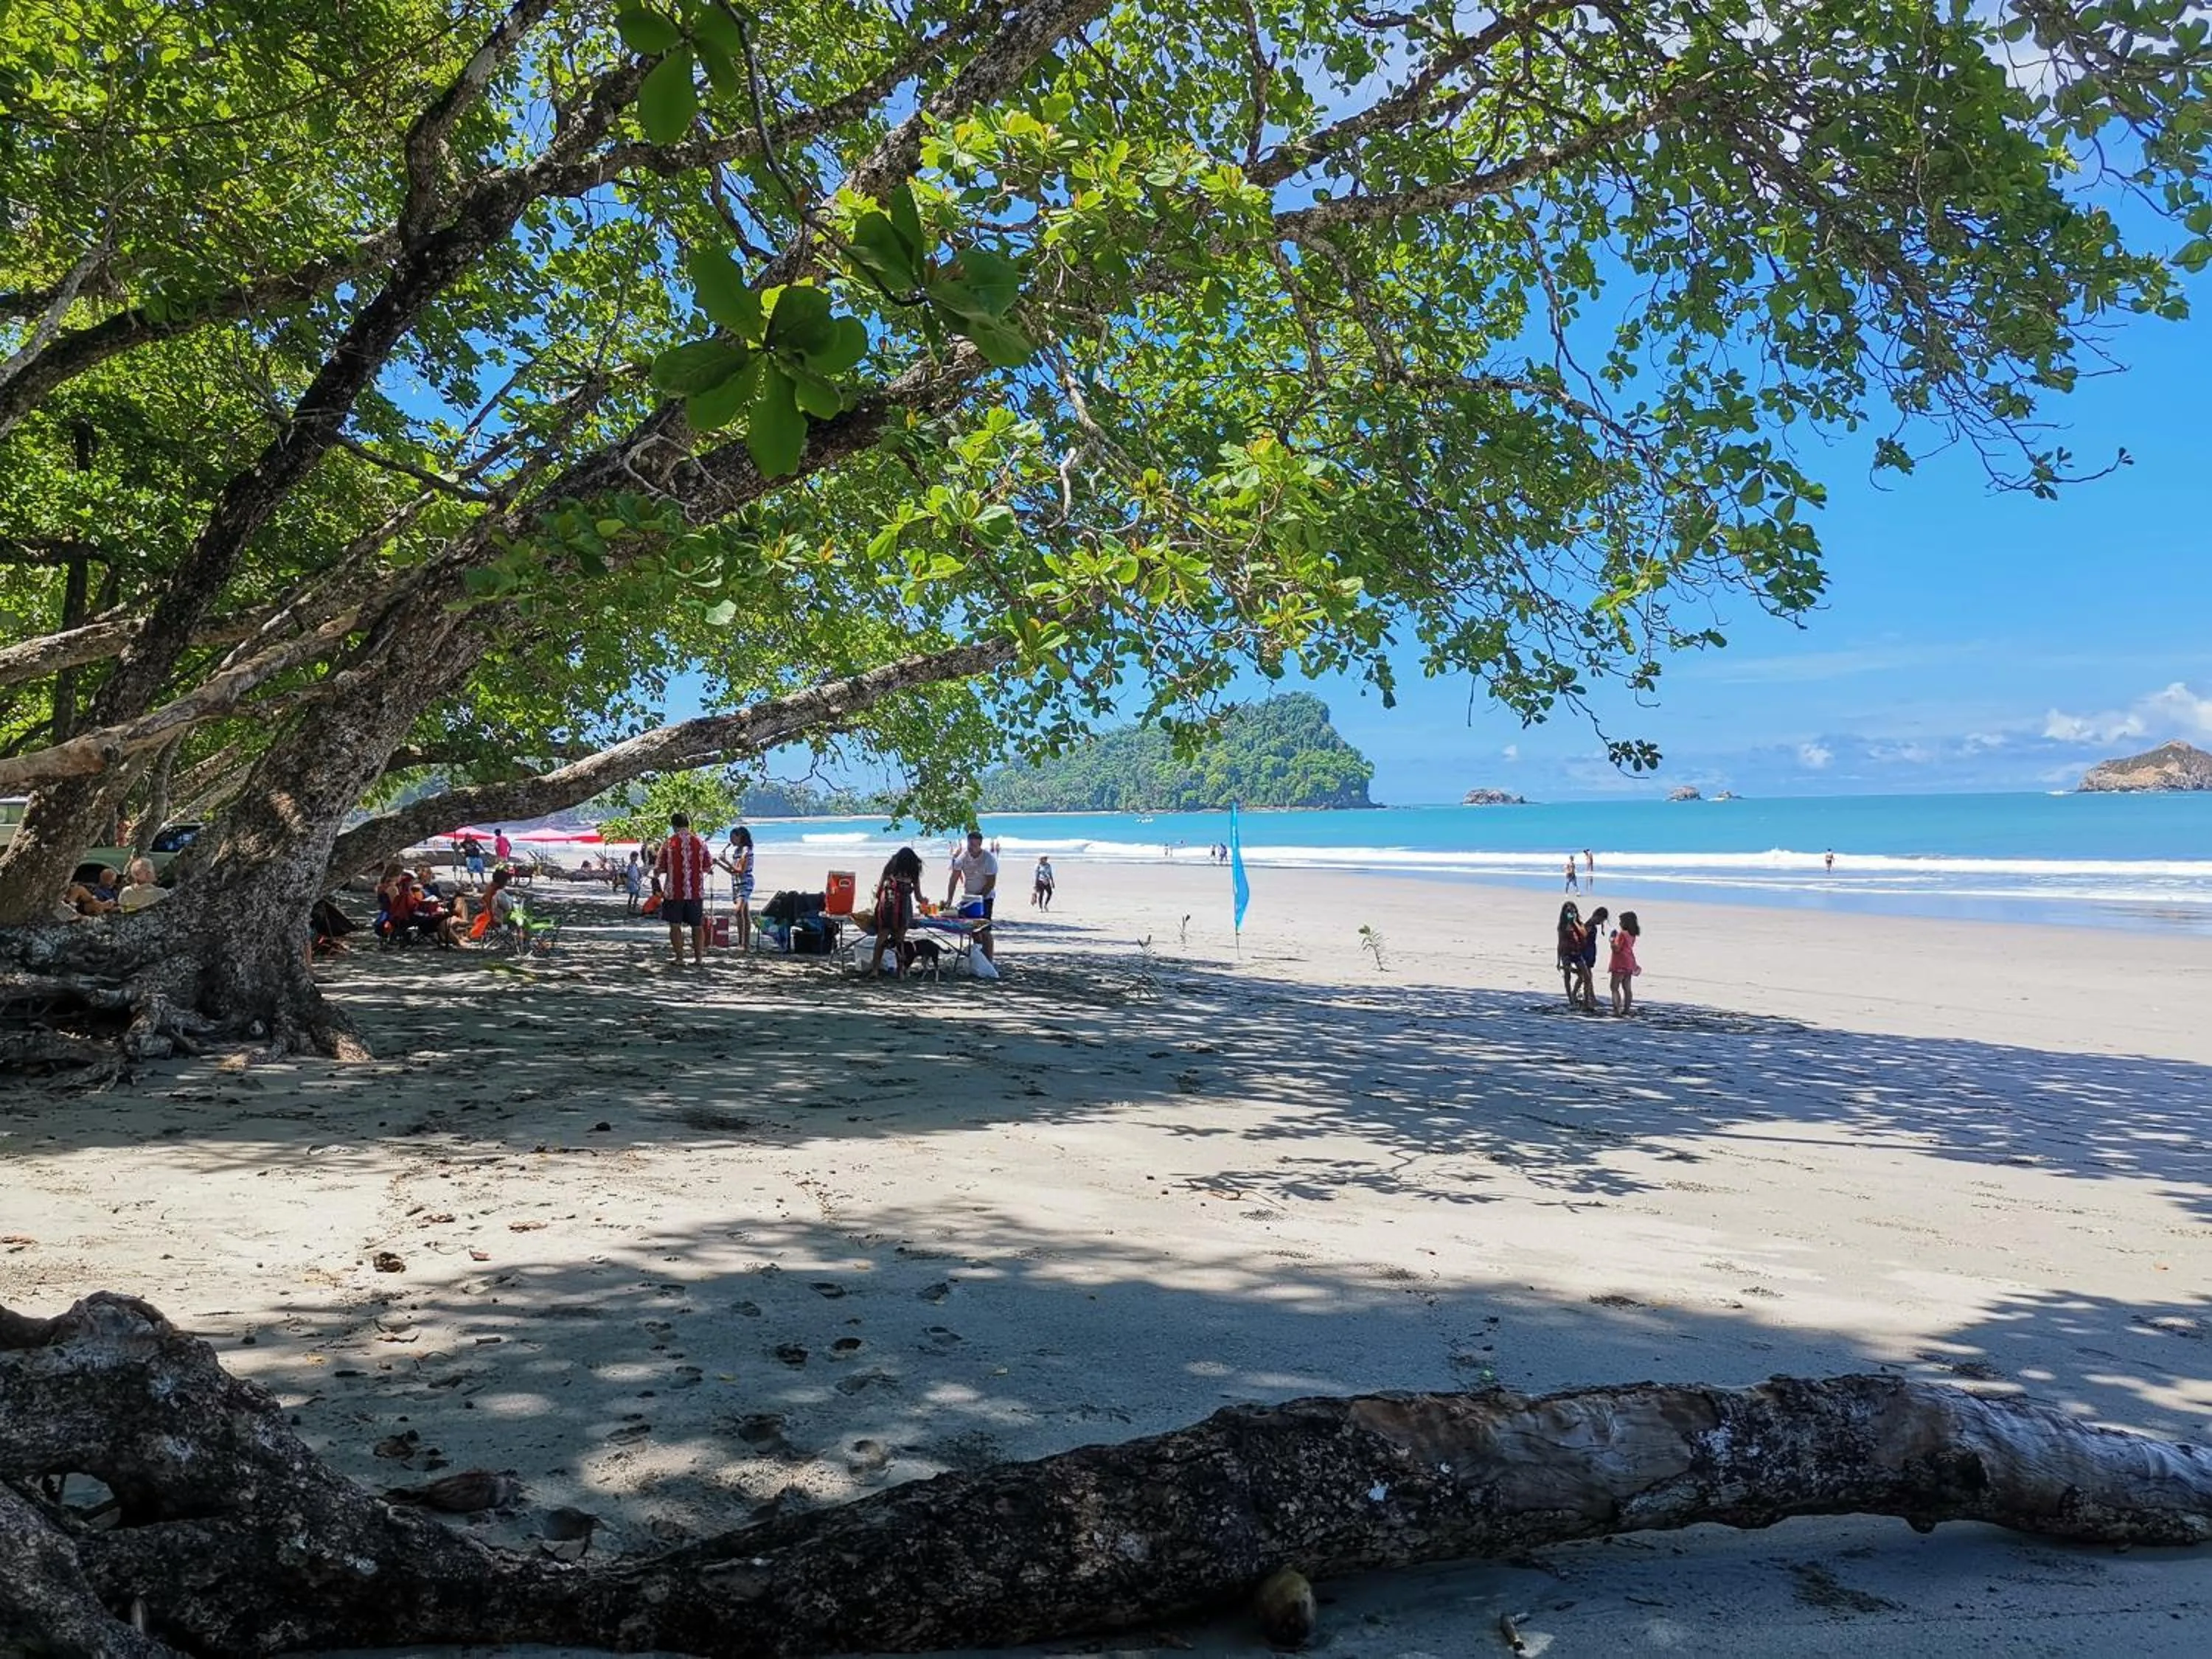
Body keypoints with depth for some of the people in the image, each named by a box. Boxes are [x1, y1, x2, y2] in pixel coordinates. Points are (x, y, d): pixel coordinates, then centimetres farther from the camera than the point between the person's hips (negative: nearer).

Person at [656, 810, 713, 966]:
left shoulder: (668, 844, -6)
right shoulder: (700, 843, -1)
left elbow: (660, 868, -5)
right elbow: (707, 867, 5)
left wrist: (657, 871, 17)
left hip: (674, 891, -2)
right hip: (696, 891, 2)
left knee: (675, 925, 6)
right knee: (697, 926, 10)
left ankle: (679, 958, 4)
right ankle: (699, 958, 8)